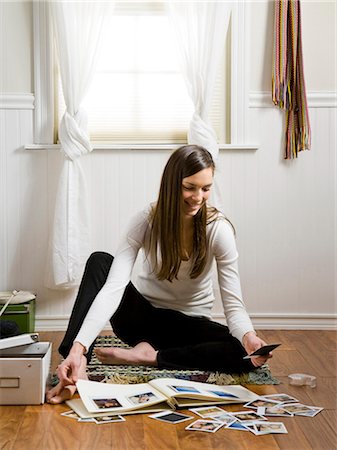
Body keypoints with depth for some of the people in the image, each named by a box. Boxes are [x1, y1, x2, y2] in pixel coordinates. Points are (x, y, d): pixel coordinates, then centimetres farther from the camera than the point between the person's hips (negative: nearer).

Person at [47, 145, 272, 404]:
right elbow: (113, 287, -29)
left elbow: (233, 304, -19)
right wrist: (79, 347, -43)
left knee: (249, 355, -29)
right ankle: (78, 367, -33)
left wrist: (248, 336, -43)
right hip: (142, 315, 0)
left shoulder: (219, 229, -18)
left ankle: (147, 356, -22)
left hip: (190, 322, 1)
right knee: (99, 261, -26)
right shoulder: (147, 221, -18)